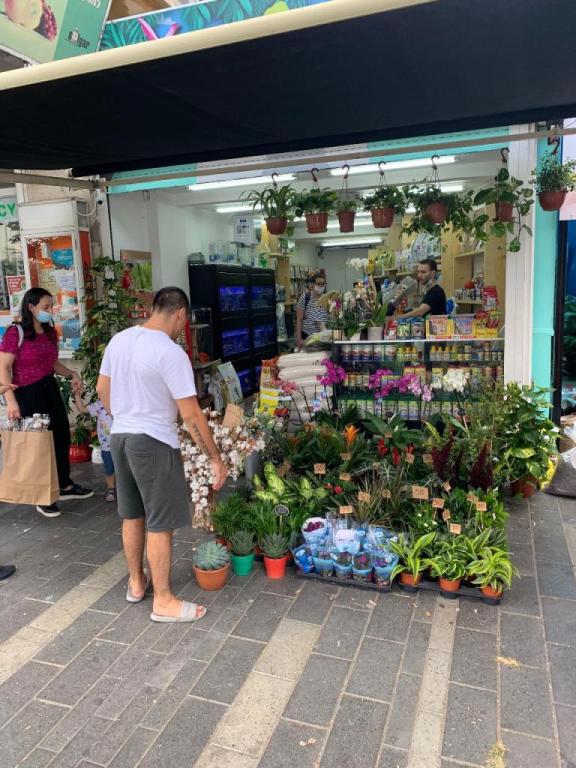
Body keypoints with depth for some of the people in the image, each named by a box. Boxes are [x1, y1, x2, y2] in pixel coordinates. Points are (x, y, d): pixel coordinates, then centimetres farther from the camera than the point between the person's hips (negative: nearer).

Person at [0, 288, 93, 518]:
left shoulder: (50, 332, 8)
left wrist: (71, 374, 2)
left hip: (50, 390, 8)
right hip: (27, 394, -7)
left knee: (62, 437, 15)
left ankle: (65, 486, 33)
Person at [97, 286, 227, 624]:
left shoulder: (119, 339, 4)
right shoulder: (171, 352, -20)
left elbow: (102, 389, 14)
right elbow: (191, 415, -20)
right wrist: (216, 458, -13)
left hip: (120, 437, 8)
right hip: (153, 443, -8)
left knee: (132, 515, 20)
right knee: (161, 524, 4)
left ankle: (137, 582, 37)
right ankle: (164, 602, 16)